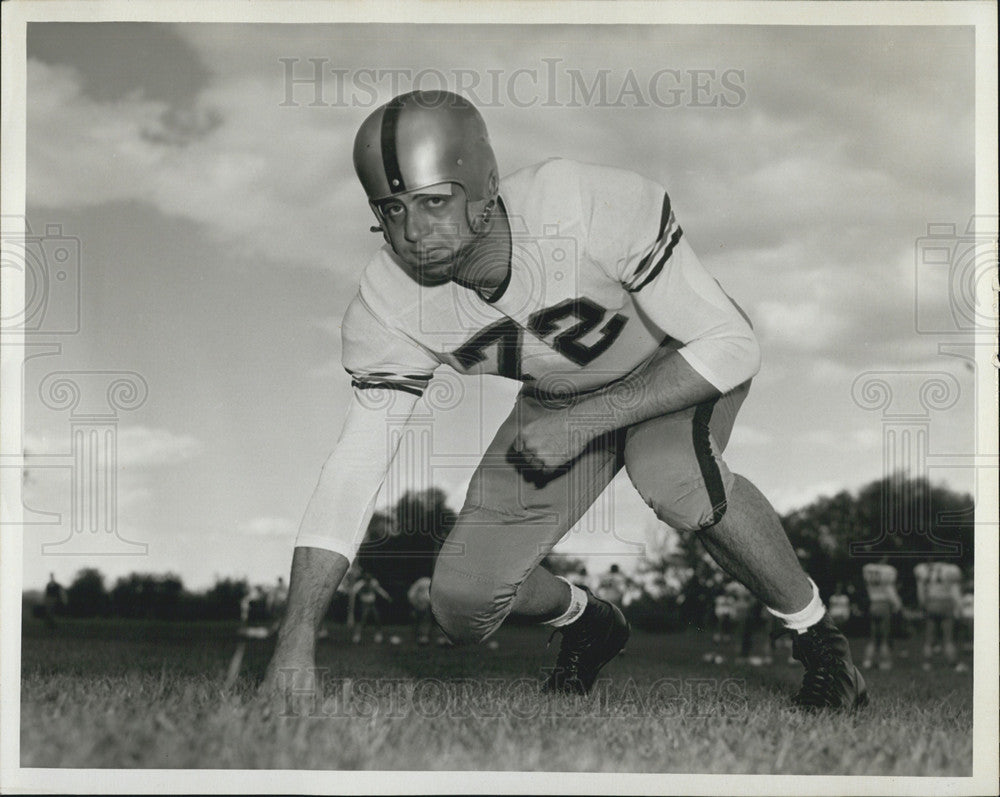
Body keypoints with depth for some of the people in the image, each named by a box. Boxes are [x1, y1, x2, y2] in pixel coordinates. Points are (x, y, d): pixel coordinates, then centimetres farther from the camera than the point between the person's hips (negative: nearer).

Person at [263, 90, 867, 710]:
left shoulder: (591, 207, -37)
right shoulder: (388, 304, -24)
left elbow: (732, 347, -28)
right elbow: (354, 468, -17)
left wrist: (585, 420, -32)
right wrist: (297, 638, -25)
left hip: (682, 360, -4)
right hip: (560, 396, 4)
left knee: (674, 475, -37)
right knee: (465, 603, -7)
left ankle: (818, 638, -12)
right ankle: (587, 622, 28)